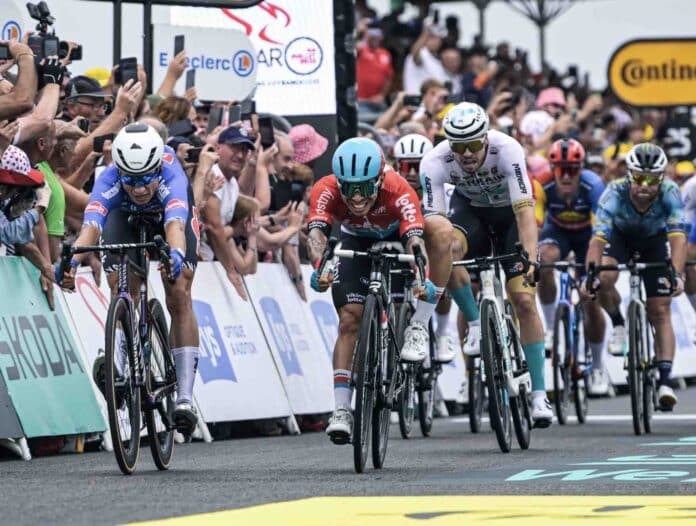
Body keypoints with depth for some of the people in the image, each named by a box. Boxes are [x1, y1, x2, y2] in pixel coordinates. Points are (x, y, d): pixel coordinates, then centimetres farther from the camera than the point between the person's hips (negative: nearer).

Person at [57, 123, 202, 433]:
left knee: (179, 297, -13)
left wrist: (176, 255, -81)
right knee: (121, 291, -21)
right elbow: (91, 225, -54)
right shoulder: (109, 181, -40)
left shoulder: (171, 178, -43)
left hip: (170, 213, -2)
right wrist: (72, 261, -74)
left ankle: (185, 395, -13)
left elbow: (175, 226, -60)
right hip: (125, 217, 2)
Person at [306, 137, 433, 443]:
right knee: (349, 320, -16)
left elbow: (415, 240, -49)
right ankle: (341, 409, -20)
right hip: (356, 243, -1)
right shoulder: (326, 191, -35)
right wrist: (318, 267, -68)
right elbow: (316, 232, -47)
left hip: (395, 239, 1)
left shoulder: (398, 191, -39)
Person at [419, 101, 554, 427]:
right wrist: (426, 273, -43)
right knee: (444, 244, -34)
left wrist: (530, 259, -52)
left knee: (524, 301, -10)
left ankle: (539, 393, -3)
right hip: (469, 208, 1)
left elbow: (525, 209, -40)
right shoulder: (435, 162, -30)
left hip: (510, 211, -1)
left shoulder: (507, 150, -36)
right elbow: (431, 220, -32)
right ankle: (476, 326, -16)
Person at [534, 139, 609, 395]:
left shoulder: (592, 185, -33)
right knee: (544, 259, -35)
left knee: (591, 300, -6)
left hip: (587, 233, -1)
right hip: (557, 231, 1)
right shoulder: (542, 186, -31)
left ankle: (598, 367, 12)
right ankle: (550, 326, -18)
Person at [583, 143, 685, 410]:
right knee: (604, 280, -29)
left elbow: (678, 236, -45)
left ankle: (664, 381, -10)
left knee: (660, 313, -9)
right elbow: (598, 238, -43)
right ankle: (618, 325, 0)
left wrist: (677, 274, -60)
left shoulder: (669, 193, -35)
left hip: (654, 241, 0)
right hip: (620, 235, 0)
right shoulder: (615, 193, -36)